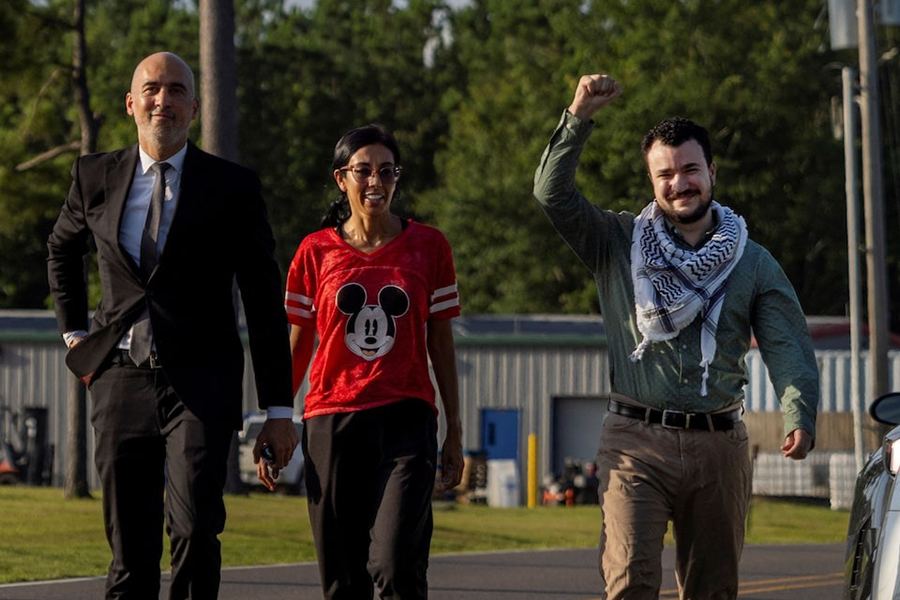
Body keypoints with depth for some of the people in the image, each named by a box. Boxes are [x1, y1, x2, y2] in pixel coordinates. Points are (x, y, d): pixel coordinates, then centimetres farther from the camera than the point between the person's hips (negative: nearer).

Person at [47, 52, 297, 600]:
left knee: (195, 531, -20)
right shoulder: (96, 177, 7)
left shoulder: (234, 188, 0)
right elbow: (62, 251, 29)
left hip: (201, 384, -3)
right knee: (130, 551, 4)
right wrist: (74, 333, 18)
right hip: (122, 383, 3)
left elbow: (265, 306, 2)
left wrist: (279, 410, 0)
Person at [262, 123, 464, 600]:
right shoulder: (316, 251, 7)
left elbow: (441, 345, 10)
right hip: (332, 419, 1)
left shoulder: (428, 247, 6)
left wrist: (454, 433, 9)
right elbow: (296, 347, 13)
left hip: (406, 418, -1)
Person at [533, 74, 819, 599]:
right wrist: (580, 117, -16)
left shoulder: (753, 263, 9)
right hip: (637, 442, -2)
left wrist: (800, 416, -18)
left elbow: (789, 346, 0)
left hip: (720, 445, 2)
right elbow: (553, 192, -5)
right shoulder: (617, 244, 7)